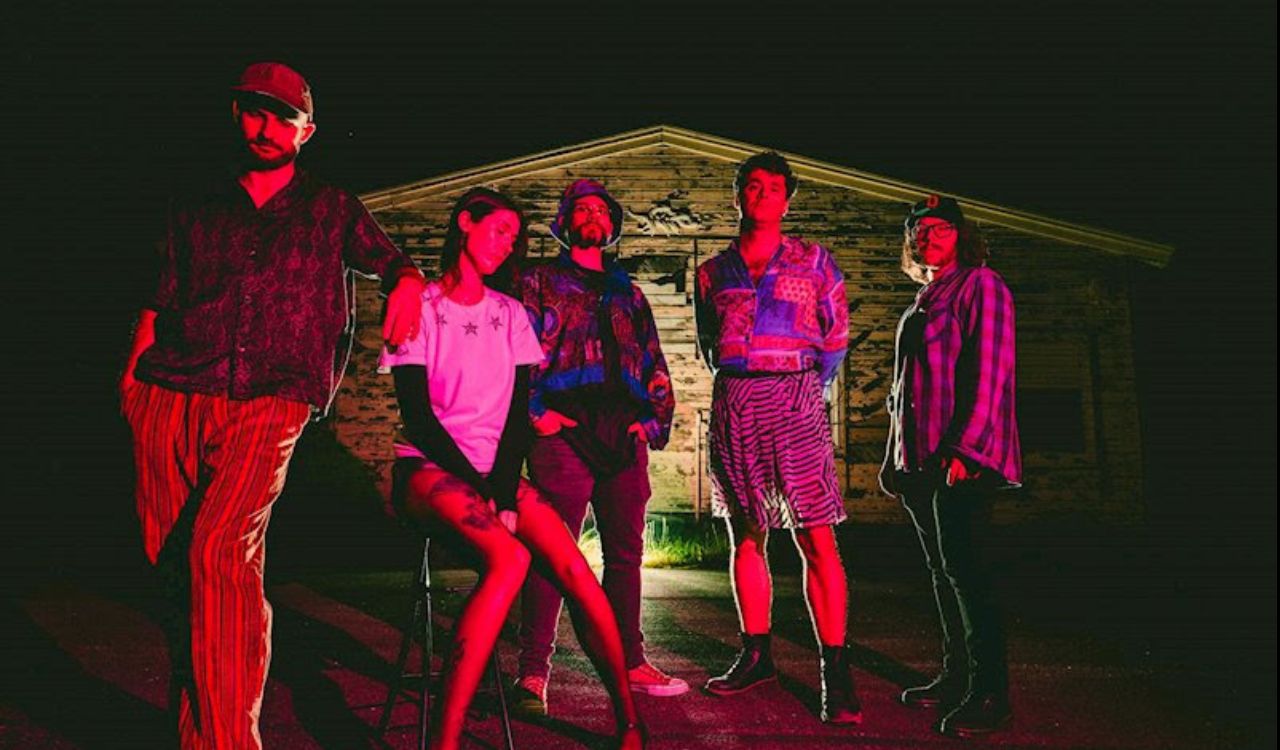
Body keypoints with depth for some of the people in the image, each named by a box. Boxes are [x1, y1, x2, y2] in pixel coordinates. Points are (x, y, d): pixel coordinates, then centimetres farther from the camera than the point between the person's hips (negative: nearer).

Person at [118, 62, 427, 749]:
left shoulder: (332, 210, 18)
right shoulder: (197, 211, 23)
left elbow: (393, 262, 20)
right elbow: (160, 303, 20)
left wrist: (406, 286, -4)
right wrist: (132, 374, 6)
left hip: (269, 403, -3)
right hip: (170, 397, 4)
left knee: (221, 548, -22)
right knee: (177, 561, 3)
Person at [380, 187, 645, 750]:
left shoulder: (510, 313, 14)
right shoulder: (420, 306, 2)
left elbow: (518, 413, 5)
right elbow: (416, 413, -7)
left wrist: (504, 489, -10)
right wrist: (477, 486, -15)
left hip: (497, 470, 4)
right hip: (429, 466, -4)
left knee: (573, 568, -20)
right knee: (509, 558, -33)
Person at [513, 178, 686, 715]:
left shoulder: (628, 293, 23)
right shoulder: (541, 284, 10)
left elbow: (655, 364, 22)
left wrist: (653, 419, 10)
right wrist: (536, 412, -10)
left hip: (624, 436, 5)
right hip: (564, 432, -4)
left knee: (625, 553, 9)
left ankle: (630, 663, 20)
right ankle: (533, 674, 0)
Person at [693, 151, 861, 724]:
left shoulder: (814, 262, 9)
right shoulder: (713, 272, 15)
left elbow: (836, 338, 10)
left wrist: (806, 389, 4)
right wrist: (738, 383, 10)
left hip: (793, 399, -3)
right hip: (732, 403, 3)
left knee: (816, 537, -8)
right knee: (746, 537, 8)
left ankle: (835, 672, -3)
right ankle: (756, 655, 20)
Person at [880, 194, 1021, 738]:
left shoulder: (979, 286, -2)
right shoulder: (920, 305, 21)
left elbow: (989, 371, -13)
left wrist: (965, 447, -21)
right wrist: (895, 457, 18)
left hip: (963, 458, -8)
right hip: (921, 461, 8)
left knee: (962, 568, -9)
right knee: (942, 570, 11)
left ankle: (990, 692, -1)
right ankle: (956, 677, 20)